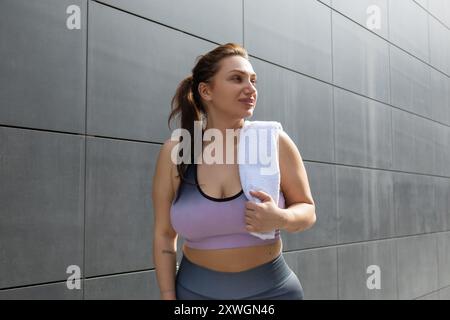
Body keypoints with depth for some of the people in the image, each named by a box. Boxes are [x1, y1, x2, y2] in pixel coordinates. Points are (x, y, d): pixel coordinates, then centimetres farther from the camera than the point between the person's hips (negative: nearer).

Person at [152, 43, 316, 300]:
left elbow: (307, 211, -2)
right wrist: (168, 296, -2)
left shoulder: (274, 143, -10)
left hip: (272, 288, 0)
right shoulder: (175, 152, -7)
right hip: (196, 289, 1)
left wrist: (280, 219, -23)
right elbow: (164, 235, 0)